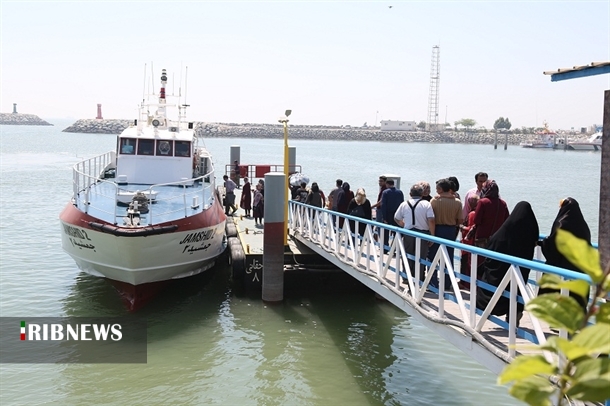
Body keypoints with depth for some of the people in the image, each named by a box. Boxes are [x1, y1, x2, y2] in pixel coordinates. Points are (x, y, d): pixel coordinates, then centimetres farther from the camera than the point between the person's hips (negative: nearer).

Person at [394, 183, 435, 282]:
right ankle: (419, 279, 9)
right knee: (421, 258, 6)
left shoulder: (404, 204, 2)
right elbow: (431, 221, -12)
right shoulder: (426, 204, -7)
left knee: (408, 257, 13)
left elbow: (396, 218, 12)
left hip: (408, 233, 2)